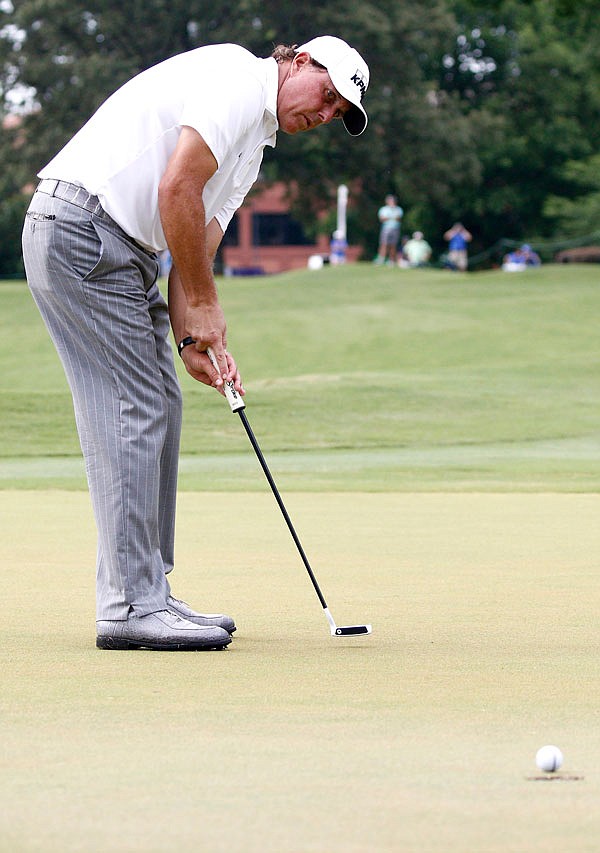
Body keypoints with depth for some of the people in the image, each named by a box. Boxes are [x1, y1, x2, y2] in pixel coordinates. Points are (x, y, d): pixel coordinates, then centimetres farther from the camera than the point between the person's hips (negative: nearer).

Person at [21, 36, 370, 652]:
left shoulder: (253, 146, 22)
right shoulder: (238, 77, -9)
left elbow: (199, 244, 17)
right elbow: (177, 190, -18)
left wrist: (193, 335, 2)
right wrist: (203, 304, -10)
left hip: (124, 249, 11)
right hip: (81, 226, -11)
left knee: (158, 409, 10)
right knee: (133, 410, -11)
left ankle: (148, 596, 14)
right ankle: (131, 606, -10)